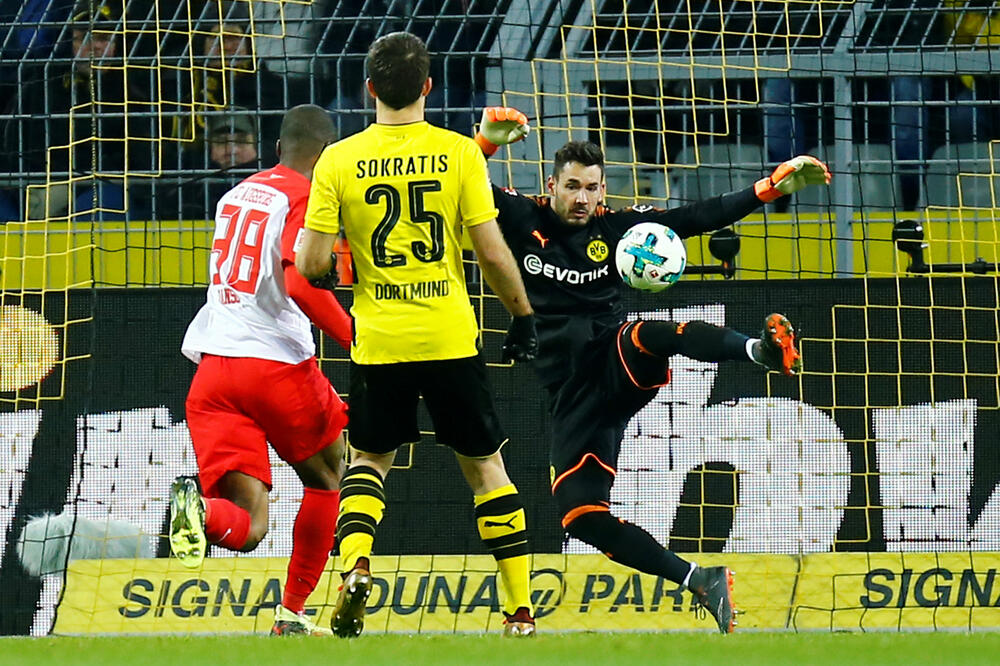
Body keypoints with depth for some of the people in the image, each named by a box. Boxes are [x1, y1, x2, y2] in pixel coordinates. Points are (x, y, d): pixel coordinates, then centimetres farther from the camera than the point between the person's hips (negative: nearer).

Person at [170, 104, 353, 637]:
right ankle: (292, 611, 21)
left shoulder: (237, 195, 18)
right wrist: (358, 339, -14)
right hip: (278, 362, -5)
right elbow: (300, 282, -19)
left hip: (213, 367, 5)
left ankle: (200, 510, -35)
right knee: (326, 476, 24)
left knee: (245, 528, -1)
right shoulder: (306, 196, -3)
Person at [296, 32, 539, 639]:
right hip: (450, 337, -1)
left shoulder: (339, 161, -3)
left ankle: (355, 566, -6)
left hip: (379, 340, 1)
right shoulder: (459, 152, -6)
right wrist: (523, 314, 9)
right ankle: (521, 610, 10)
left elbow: (313, 265, -3)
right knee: (485, 465, 13)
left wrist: (324, 268, 20)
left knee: (371, 459, 21)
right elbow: (492, 253, -6)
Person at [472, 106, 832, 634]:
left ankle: (759, 350, -64)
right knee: (578, 511, -14)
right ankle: (699, 581, -5)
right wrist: (486, 143, -23)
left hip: (616, 366, -2)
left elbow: (699, 217, 3)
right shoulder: (522, 219, 5)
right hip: (571, 393, 2)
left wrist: (770, 188, -5)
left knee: (649, 335, -38)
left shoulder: (617, 228, 6)